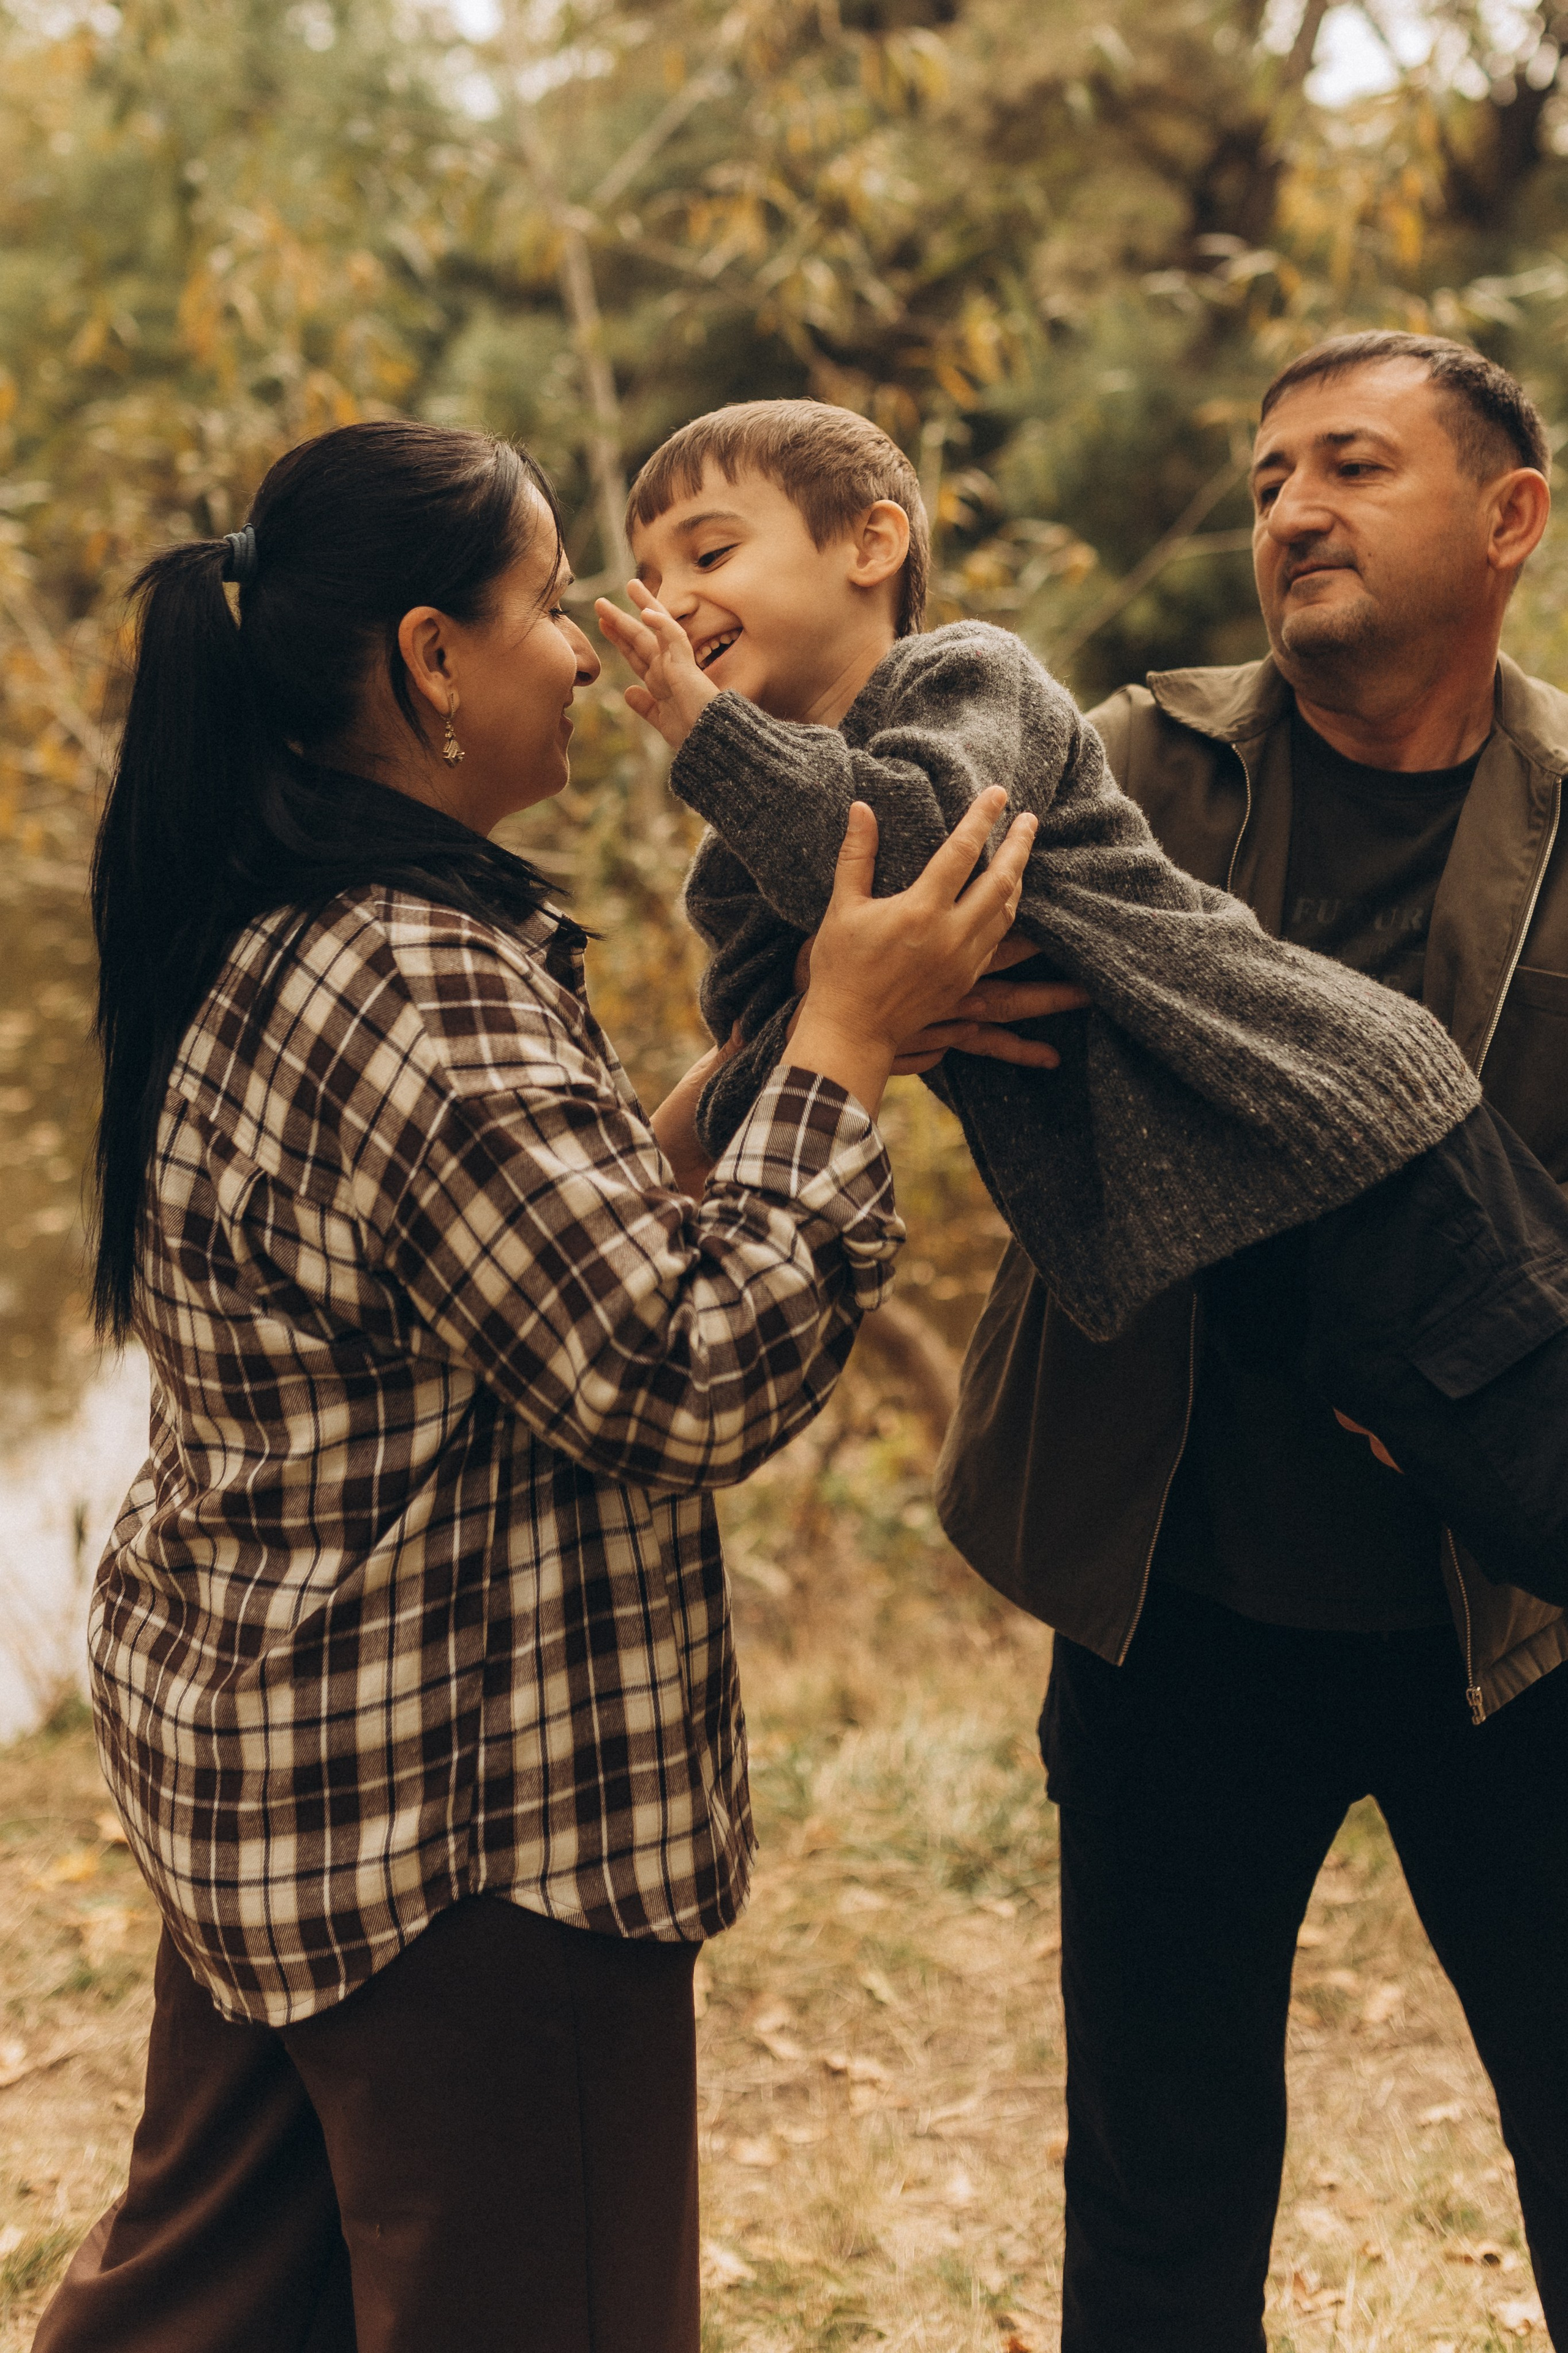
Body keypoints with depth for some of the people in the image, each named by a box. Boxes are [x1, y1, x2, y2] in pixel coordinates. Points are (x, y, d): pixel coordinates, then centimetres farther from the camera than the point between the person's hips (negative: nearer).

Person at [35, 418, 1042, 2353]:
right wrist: (843, 1048, -17)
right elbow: (698, 1381, -24)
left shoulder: (256, 935, 7)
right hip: (457, 1820, -10)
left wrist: (733, 1084, 8)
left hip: (252, 1748, 10)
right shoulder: (416, 987, -26)